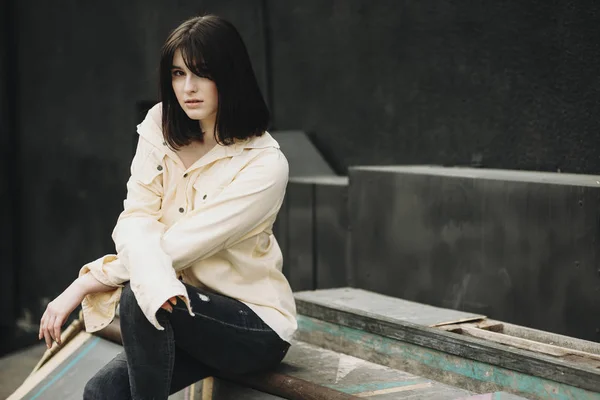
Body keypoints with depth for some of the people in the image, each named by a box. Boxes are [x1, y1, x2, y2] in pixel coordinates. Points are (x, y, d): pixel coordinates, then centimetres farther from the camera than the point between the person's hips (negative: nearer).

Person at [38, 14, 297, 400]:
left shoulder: (265, 165, -18)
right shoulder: (159, 129, 0)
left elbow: (178, 243, -23)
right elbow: (136, 219, -11)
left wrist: (84, 286, -22)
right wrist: (153, 278, -33)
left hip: (258, 327, -5)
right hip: (187, 316, 5)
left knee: (137, 300, -29)